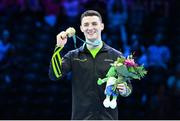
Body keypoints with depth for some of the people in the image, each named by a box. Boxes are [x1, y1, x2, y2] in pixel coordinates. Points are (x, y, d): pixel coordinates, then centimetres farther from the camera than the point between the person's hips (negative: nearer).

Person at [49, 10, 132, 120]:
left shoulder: (116, 56, 5)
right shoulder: (73, 56, 8)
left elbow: (128, 86, 7)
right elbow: (55, 75, -6)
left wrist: (124, 90, -17)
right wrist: (59, 47, -12)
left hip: (108, 116, 0)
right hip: (81, 116, 0)